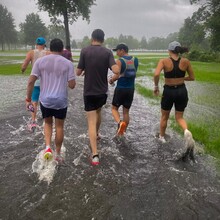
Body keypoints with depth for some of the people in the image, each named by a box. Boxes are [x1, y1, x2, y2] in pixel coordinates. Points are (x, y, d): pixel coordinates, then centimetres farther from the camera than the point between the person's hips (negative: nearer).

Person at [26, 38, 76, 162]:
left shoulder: (40, 61, -1)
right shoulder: (68, 63, -4)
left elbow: (31, 82, -5)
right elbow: (72, 85, -7)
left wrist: (28, 99, 4)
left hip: (45, 100, 1)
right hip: (61, 101, -1)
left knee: (48, 123, 23)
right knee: (59, 126, 14)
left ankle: (48, 147, 5)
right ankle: (58, 154, 24)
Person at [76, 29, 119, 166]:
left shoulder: (85, 51, -7)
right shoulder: (107, 52, -5)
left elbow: (78, 72, -4)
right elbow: (116, 71, -17)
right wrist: (113, 79, 5)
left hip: (89, 92, -2)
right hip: (102, 91, 2)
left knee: (91, 122, -2)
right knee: (98, 112, 30)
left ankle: (95, 154, -9)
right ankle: (96, 134, 53)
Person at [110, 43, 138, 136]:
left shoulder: (119, 61, -13)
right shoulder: (135, 60, 4)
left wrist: (111, 80, 1)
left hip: (120, 88, -5)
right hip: (131, 89, 5)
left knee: (114, 108, 12)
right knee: (126, 111, 14)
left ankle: (120, 123, -15)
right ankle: (123, 132, 21)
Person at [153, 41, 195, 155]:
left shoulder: (164, 61, -12)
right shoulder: (186, 61, -4)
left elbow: (156, 75, -27)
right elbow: (192, 77, 5)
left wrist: (156, 87, -11)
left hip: (168, 91, -2)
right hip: (182, 91, 2)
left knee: (164, 116, 21)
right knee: (179, 117, 16)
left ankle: (162, 137, 37)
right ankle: (186, 131, -16)